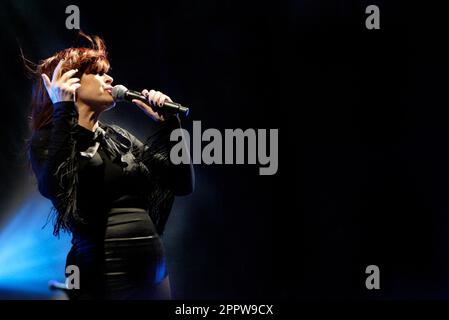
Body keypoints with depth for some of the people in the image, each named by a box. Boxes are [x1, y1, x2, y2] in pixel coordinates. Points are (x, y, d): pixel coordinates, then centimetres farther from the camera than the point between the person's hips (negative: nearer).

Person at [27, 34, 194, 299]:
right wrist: (64, 111, -20)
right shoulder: (49, 139, -2)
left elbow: (183, 183, 13)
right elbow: (54, 188, -25)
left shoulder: (119, 137, 14)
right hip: (102, 278, -6)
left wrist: (169, 124, 5)